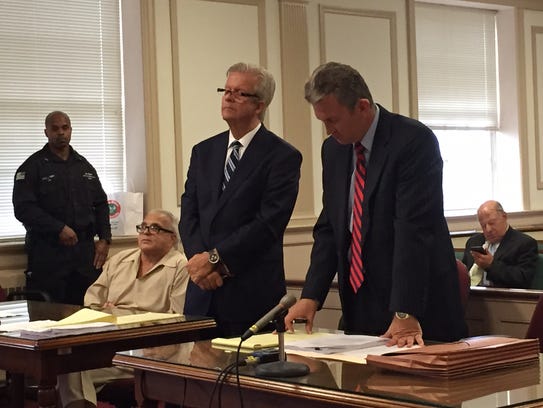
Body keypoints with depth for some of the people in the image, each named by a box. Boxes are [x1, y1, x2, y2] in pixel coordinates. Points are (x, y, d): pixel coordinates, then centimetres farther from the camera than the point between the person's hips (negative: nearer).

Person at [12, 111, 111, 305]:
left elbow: (101, 204, 20)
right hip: (48, 251, -4)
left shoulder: (84, 166, 17)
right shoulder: (32, 167, 1)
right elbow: (23, 208, -9)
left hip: (85, 250, 5)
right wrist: (59, 228, -16)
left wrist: (104, 239, 7)